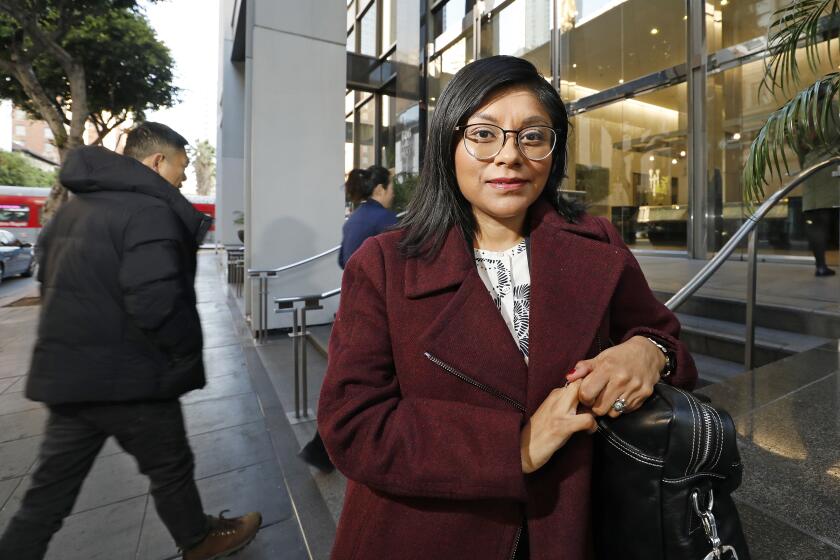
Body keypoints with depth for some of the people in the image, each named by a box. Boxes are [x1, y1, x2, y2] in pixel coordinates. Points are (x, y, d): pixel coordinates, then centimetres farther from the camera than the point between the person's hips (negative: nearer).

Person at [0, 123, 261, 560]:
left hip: (65, 373, 8)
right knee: (171, 470, 14)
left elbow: (52, 285, 20)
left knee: (50, 491, 19)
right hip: (128, 378, -7)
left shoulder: (73, 206, 13)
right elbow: (155, 302, -29)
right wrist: (187, 353, -13)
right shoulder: (149, 210, -18)